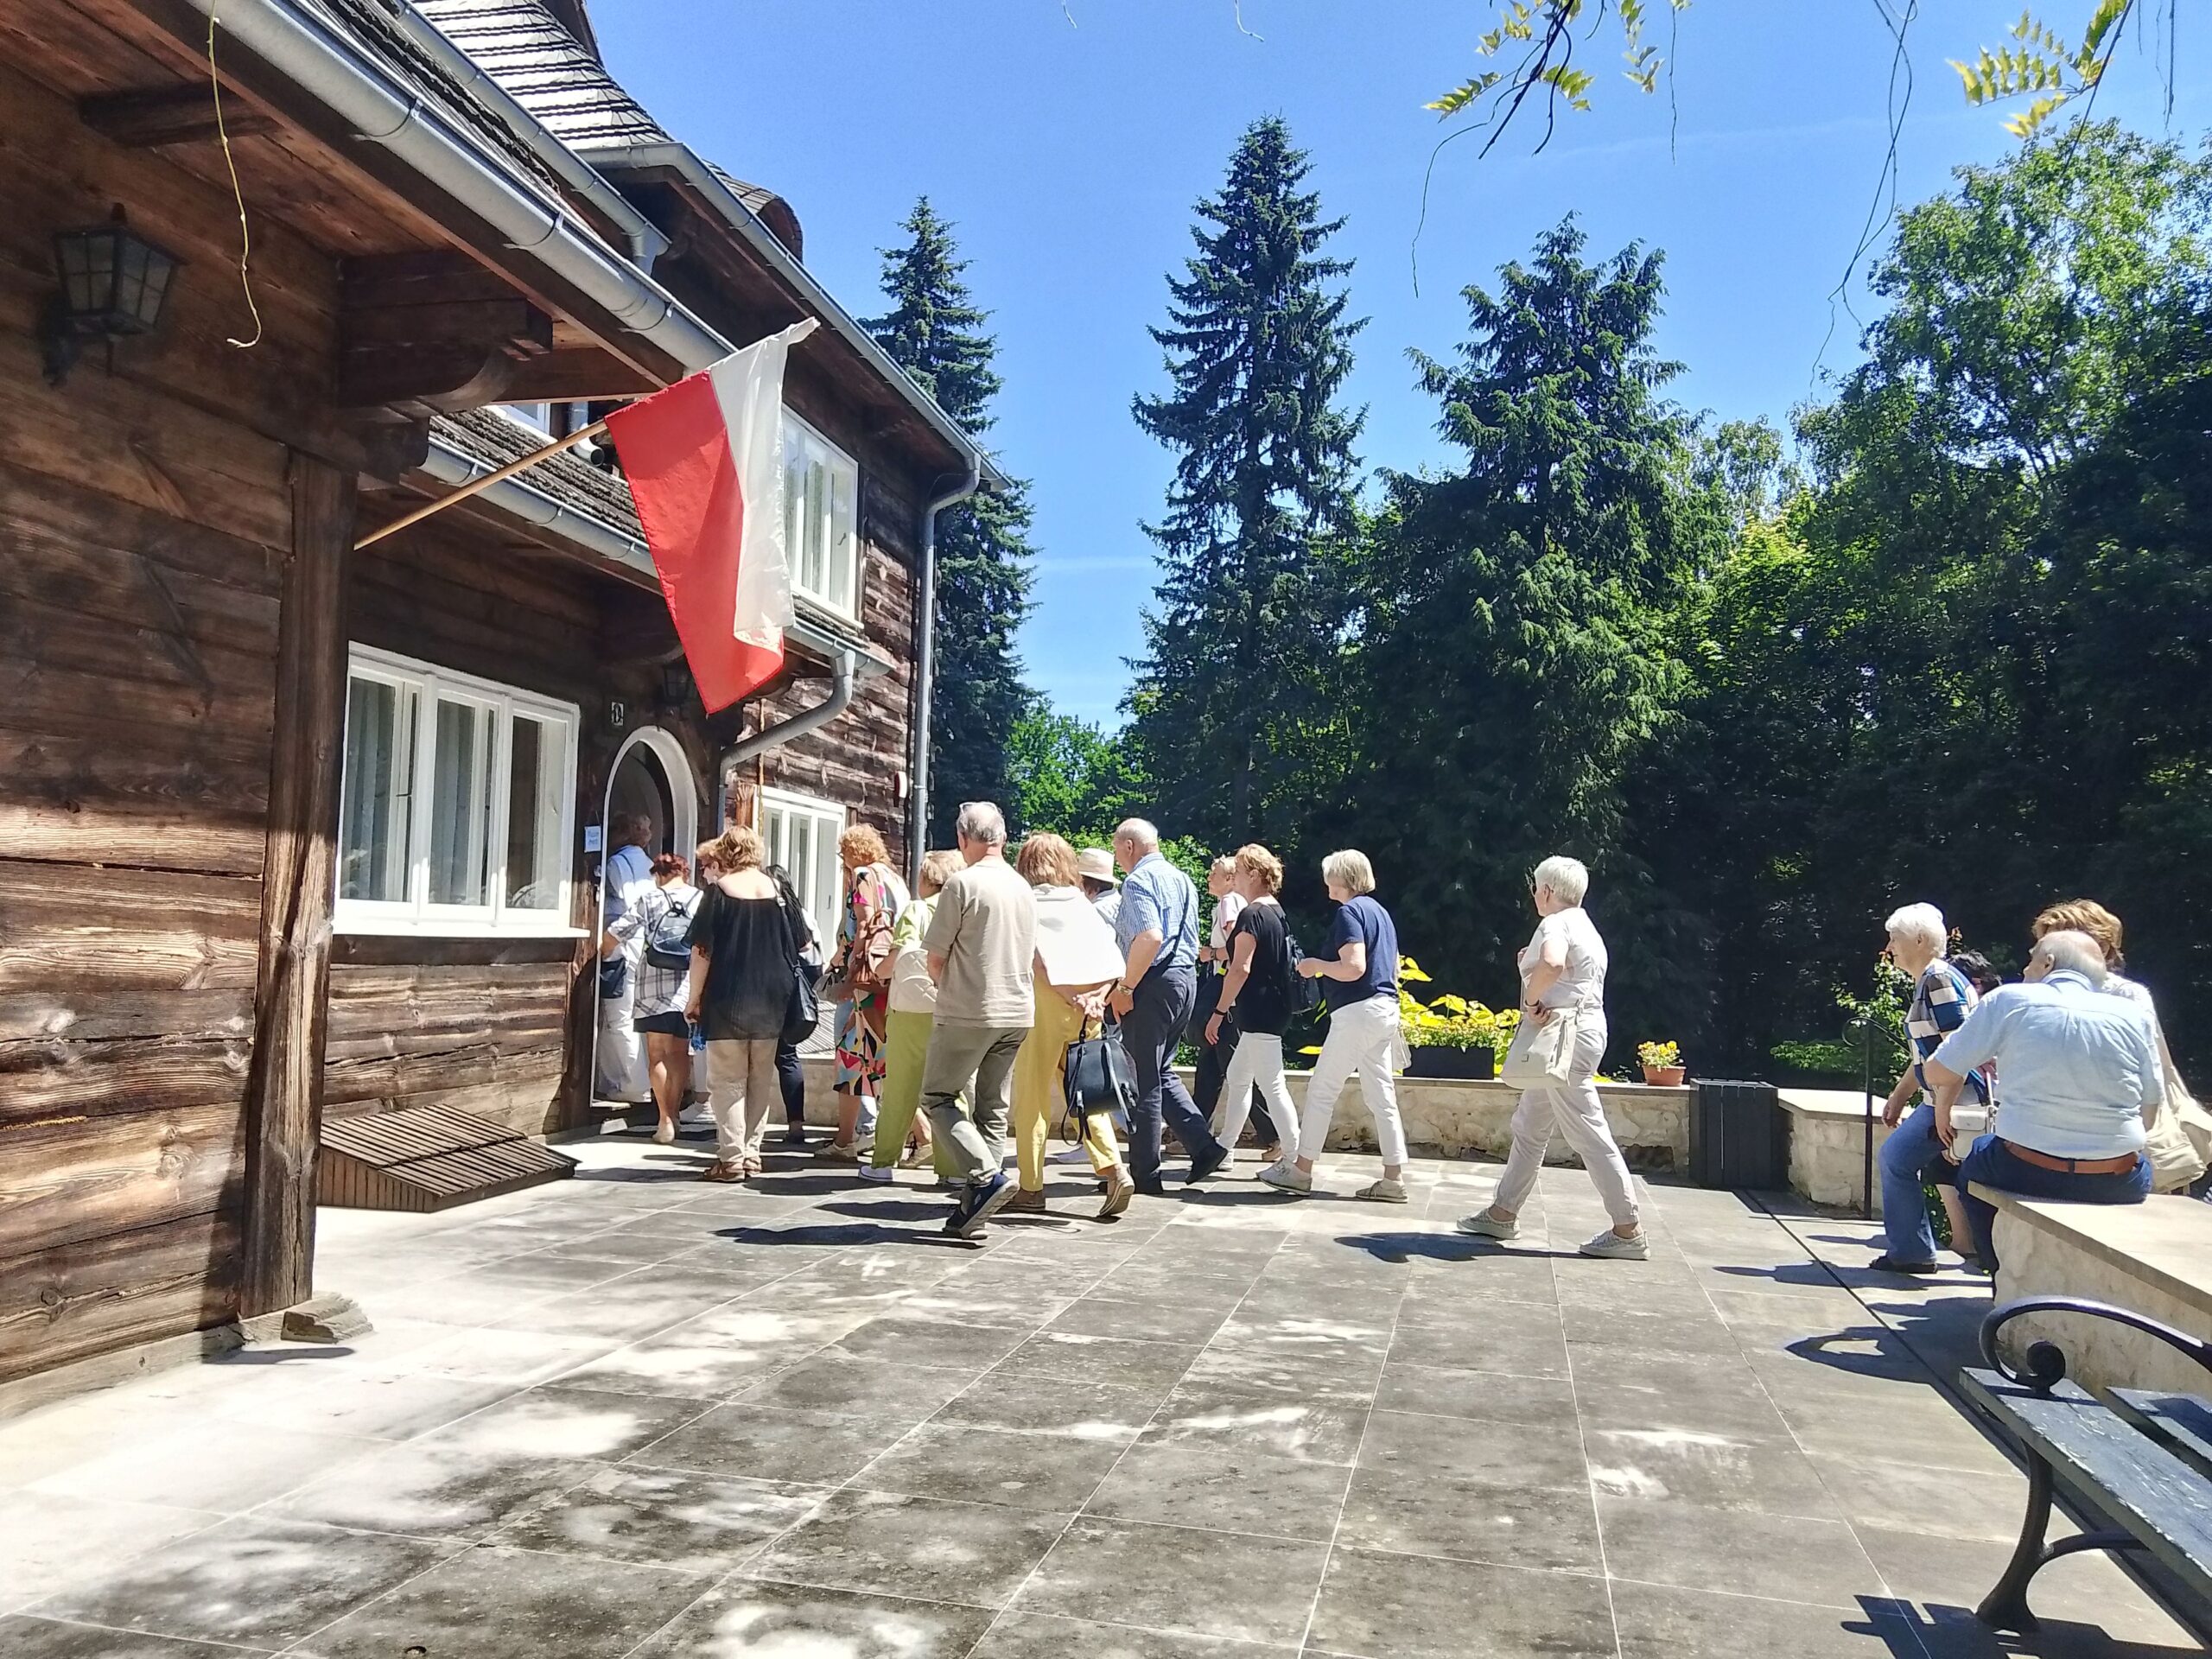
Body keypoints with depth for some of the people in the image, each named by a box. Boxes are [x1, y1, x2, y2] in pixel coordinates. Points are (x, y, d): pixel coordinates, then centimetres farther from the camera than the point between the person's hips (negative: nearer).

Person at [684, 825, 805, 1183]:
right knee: (761, 1081, 13)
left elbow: (702, 950, -8)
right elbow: (797, 945, 10)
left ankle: (731, 1159, 1)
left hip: (727, 1002, -4)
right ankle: (751, 1153, 16)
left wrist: (695, 998, -1)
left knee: (729, 1081, 2)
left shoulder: (718, 891, -6)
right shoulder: (777, 890, 5)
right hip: (771, 1003, 4)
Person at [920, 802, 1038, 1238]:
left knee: (938, 1097, 6)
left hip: (968, 1013, -7)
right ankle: (973, 1205, 12)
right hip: (1018, 1012, 7)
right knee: (993, 1107, 11)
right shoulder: (1023, 888, 10)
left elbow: (935, 960, -8)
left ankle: (986, 1177, -10)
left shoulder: (963, 884, -12)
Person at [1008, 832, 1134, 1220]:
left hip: (1044, 1003, -5)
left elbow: (1039, 960, -15)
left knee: (1031, 1096, 4)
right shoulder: (1082, 905, 12)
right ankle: (1113, 1169, -3)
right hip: (1085, 1007, 5)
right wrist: (1096, 997, -8)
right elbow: (1112, 964, 1)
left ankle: (1031, 1188, 8)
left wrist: (1071, 997, -14)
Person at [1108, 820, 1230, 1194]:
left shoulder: (1139, 880, -12)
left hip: (1154, 984, -9)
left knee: (1143, 1080, -1)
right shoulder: (1182, 880, 16)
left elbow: (1149, 937, -26)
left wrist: (1125, 987, -18)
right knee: (1160, 1072, 18)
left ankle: (1144, 1175, 5)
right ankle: (1203, 1145, 8)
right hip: (1186, 978, 9)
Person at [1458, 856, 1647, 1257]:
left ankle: (1629, 1230, -3)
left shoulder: (1555, 924, -14)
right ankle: (1503, 1213, 23)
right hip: (1582, 1029, 11)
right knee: (1529, 1127, 16)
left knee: (1588, 1132, -7)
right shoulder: (1583, 925, 19)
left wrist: (1531, 1002, -21)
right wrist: (1528, 964, 4)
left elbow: (1551, 963, -36)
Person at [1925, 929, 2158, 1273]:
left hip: (2027, 1177, -2)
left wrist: (1943, 1106, 24)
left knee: (1974, 1162, 31)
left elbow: (1937, 1073, 1)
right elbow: (2149, 1116, 9)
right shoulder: (2133, 1015, 3)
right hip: (2117, 1187, 2)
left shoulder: (2009, 1000, -4)